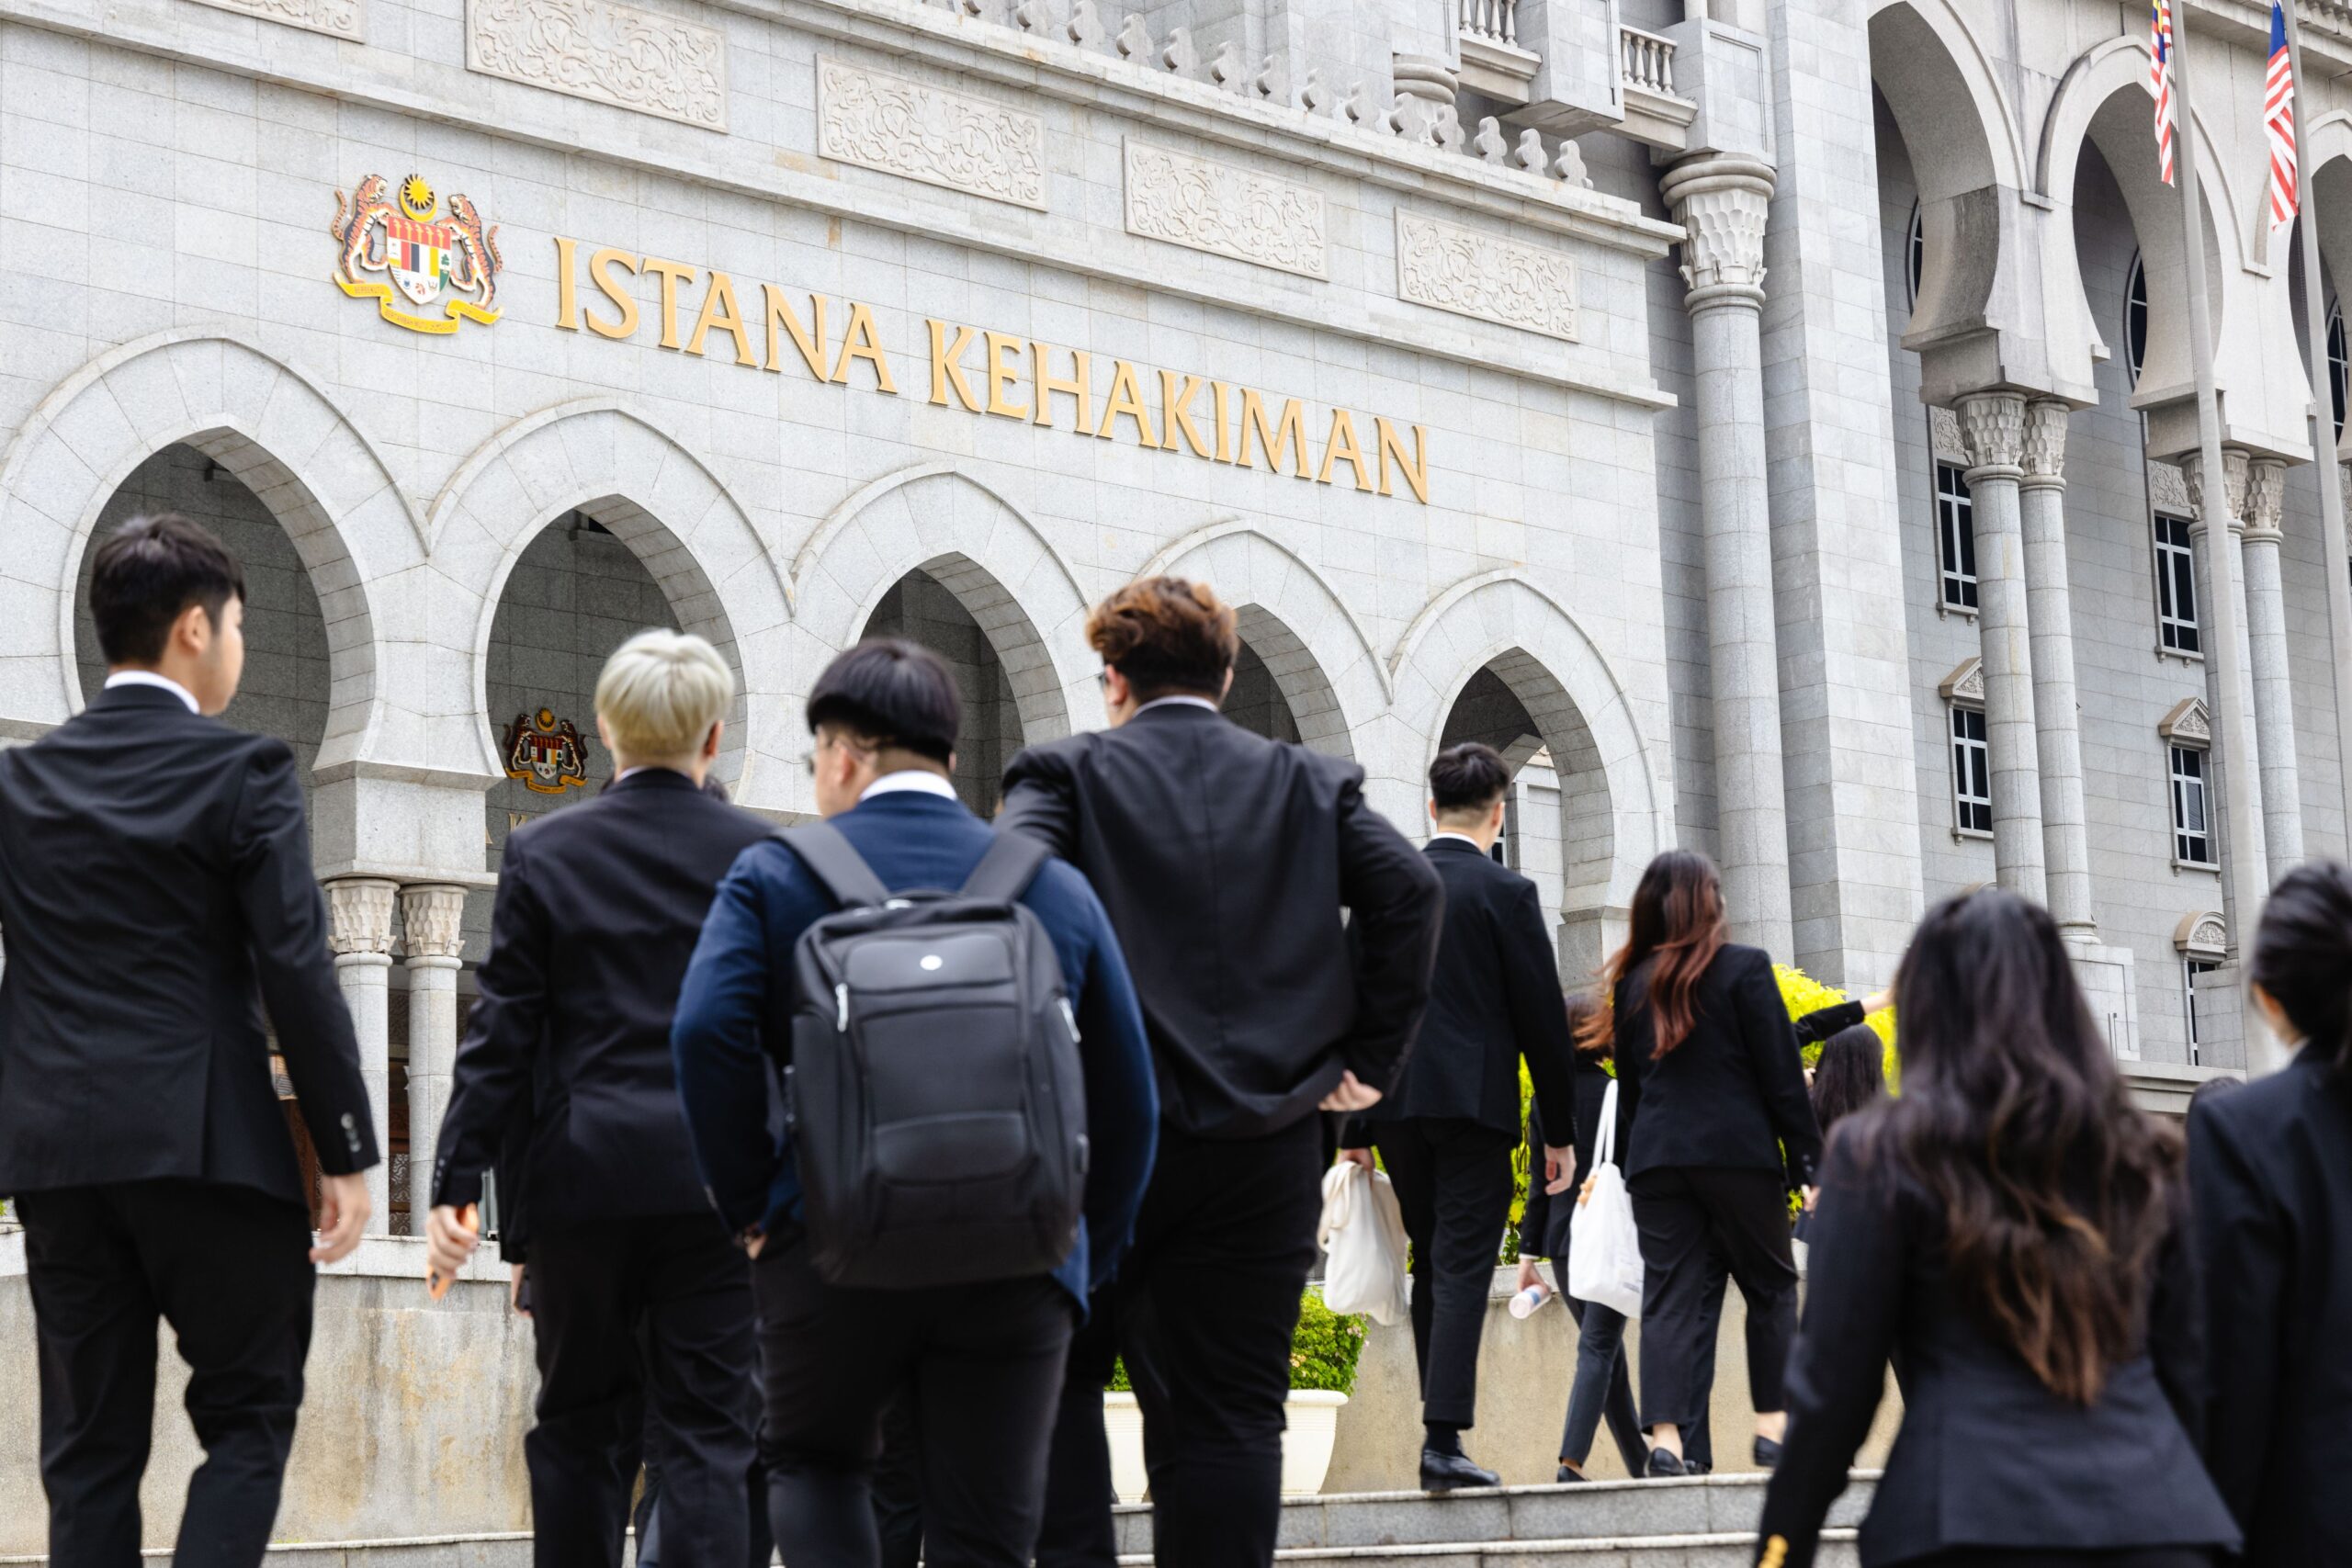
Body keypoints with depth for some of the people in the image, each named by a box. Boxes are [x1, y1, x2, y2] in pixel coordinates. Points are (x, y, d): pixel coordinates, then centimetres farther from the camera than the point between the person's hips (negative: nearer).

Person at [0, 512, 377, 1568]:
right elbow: (298, 973, -10)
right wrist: (346, 1152, -6)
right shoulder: (244, 770, -5)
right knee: (249, 1416, 6)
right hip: (209, 1145, -4)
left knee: (90, 1443, 10)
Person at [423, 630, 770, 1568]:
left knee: (580, 1428, 12)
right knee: (707, 1433, 2)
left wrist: (458, 1182, -1)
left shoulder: (542, 853, 1)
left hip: (584, 1175, 0)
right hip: (715, 1176, 0)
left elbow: (502, 1030, -2)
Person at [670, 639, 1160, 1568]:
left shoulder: (774, 875, 2)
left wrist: (750, 1207, -3)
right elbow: (1127, 1099, 8)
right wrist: (1089, 1262, 16)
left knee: (814, 1461, 24)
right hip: (1015, 1264, 1)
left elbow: (709, 1031, -14)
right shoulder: (1057, 888, 9)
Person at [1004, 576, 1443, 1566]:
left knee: (1059, 1376, 15)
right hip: (1267, 1142, 2)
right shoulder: (1313, 784, 8)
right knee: (1229, 1412, 6)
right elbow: (1408, 887, -4)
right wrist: (1368, 1056, 0)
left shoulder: (1066, 774, 1)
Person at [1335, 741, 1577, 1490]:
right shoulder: (1506, 893, -4)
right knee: (1462, 1271, -5)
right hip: (1474, 1101, -4)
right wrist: (1563, 1131, 2)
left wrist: (1352, 1127, 14)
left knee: (1431, 1267, 15)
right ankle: (1443, 1440, -12)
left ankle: (1441, 1421, 17)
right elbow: (1542, 1017, -4)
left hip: (1395, 1106, 4)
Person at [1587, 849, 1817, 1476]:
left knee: (1670, 1294, 0)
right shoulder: (1744, 967, -2)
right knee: (1770, 1286, 11)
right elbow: (1781, 1072, -3)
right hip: (1738, 1153, -3)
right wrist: (1806, 1159, 0)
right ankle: (1772, 1424, 6)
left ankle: (1665, 1436, -12)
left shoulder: (1631, 981, 10)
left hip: (1655, 1158, 3)